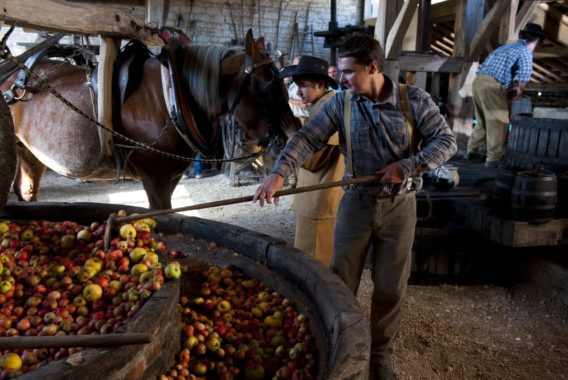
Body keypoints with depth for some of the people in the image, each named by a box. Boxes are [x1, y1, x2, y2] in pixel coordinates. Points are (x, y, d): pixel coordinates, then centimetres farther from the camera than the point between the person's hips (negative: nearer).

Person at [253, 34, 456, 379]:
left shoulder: (415, 100, -8)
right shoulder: (341, 102, -5)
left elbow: (447, 141, -6)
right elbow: (307, 138, -12)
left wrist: (406, 166, -19)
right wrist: (279, 172, -27)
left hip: (399, 205, -1)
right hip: (357, 201, 1)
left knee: (391, 287, 10)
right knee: (340, 282, 7)